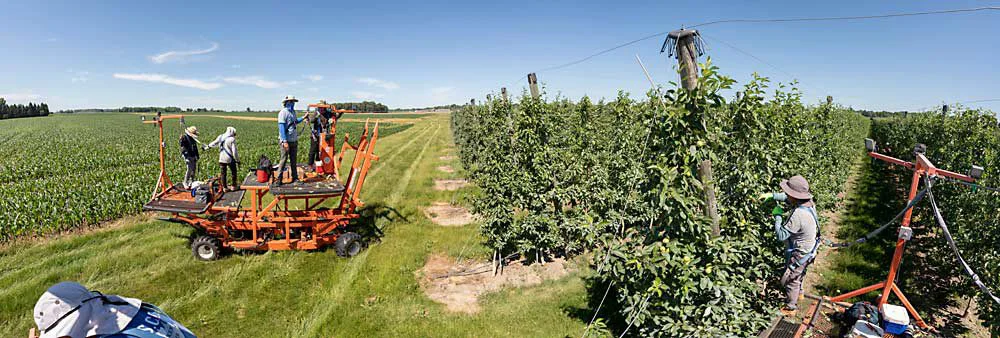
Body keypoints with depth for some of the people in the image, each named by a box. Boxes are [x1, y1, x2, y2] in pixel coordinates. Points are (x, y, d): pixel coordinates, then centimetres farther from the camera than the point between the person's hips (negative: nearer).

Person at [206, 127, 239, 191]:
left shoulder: (220, 137, 2)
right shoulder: (232, 139, -13)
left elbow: (214, 143, 18)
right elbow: (234, 151, -15)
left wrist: (208, 146, 39)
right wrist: (237, 160, -7)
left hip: (222, 159, 5)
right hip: (230, 159, -5)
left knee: (223, 173, 12)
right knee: (233, 173, 12)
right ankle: (233, 186, 18)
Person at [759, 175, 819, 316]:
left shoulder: (798, 215, -40)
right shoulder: (808, 202, -13)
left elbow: (781, 235, -31)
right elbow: (787, 199, 10)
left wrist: (777, 215, -22)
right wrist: (772, 195, 0)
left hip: (799, 255, -9)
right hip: (807, 250, 9)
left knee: (789, 280, 11)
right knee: (798, 274, 33)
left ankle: (790, 308, 30)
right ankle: (799, 292, 58)